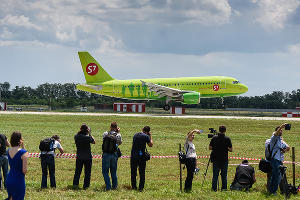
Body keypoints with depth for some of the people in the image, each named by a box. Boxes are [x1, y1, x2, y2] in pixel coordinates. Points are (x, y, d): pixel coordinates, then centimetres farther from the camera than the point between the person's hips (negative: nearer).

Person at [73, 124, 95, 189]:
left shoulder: (76, 136, -5)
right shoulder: (87, 137, -17)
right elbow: (94, 142, -2)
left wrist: (81, 132, 11)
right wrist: (90, 134, 0)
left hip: (79, 157, 4)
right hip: (88, 157, -4)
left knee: (77, 171, 13)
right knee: (87, 172, 7)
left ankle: (75, 184, 8)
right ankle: (86, 186, 7)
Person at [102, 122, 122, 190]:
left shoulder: (105, 134, -5)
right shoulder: (118, 135, -5)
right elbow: (120, 143, 13)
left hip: (106, 154, -2)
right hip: (114, 154, 2)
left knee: (105, 171, 4)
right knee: (113, 171, 15)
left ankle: (108, 187, -3)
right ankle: (114, 186, 20)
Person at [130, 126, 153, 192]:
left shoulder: (135, 135, 8)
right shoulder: (146, 136, -8)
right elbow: (151, 145, 0)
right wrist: (150, 136, 8)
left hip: (133, 156, 4)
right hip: (141, 156, -4)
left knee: (133, 172, 11)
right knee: (142, 173, 4)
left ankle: (133, 186, 14)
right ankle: (141, 187, 2)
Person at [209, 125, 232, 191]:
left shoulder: (214, 138, -4)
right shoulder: (227, 139, -7)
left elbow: (210, 148, 0)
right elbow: (230, 149, -4)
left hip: (216, 159, 1)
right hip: (224, 160, -1)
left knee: (215, 175, 5)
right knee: (224, 175, 8)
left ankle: (214, 188, 2)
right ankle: (224, 188, 8)